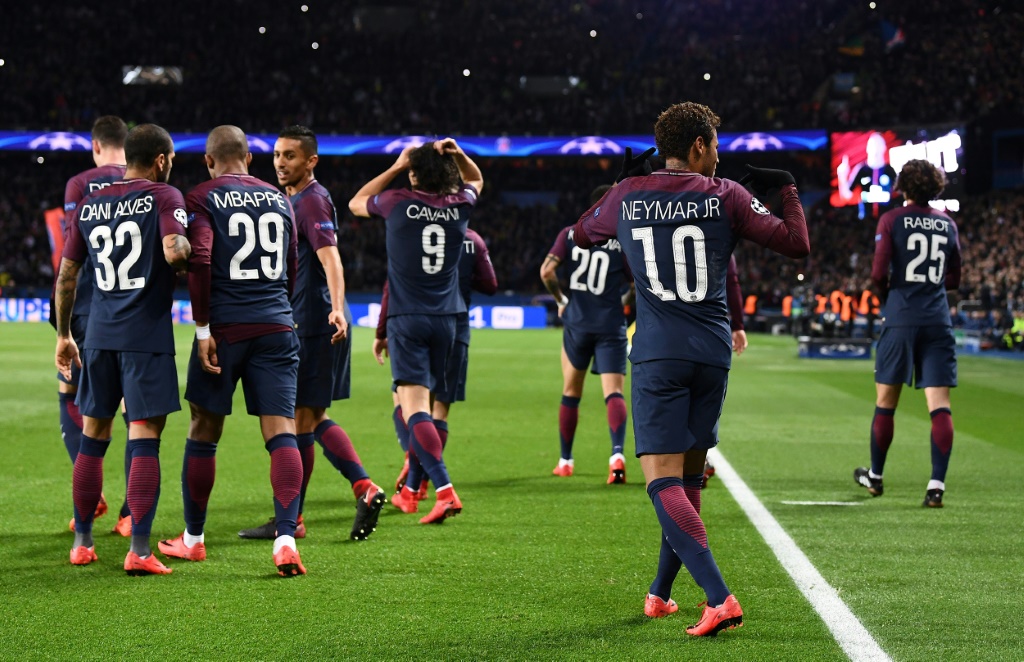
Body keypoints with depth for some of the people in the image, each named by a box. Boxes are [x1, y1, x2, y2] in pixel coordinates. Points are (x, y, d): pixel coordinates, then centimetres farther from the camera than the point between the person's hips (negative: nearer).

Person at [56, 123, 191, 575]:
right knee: (144, 439, -4)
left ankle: (82, 542, 21)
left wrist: (63, 335, 24)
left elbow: (66, 274, 15)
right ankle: (139, 550, -8)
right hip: (147, 335, -5)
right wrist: (189, 248, 3)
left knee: (92, 438, 14)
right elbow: (174, 251, -21)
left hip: (100, 335, 5)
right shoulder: (163, 197, -4)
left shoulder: (88, 205, 12)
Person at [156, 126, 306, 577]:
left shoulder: (203, 199, -1)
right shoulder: (279, 200, 14)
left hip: (225, 326, -3)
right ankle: (286, 538, -17)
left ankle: (193, 539, 23)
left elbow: (199, 261, -15)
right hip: (277, 326, 3)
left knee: (203, 434, 11)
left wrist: (203, 328, -11)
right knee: (281, 434, -3)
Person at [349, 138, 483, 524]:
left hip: (407, 319, -4)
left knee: (414, 406, -13)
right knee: (424, 402, 19)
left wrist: (396, 167, 16)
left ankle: (445, 490, -28)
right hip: (446, 319, 4)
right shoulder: (460, 205, 4)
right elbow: (476, 180, 29)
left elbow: (356, 203, 18)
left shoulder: (397, 203, -4)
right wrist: (458, 154, 10)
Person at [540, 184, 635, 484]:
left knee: (571, 393, 16)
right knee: (613, 393, -7)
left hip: (576, 323, 2)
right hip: (611, 326, -2)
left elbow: (546, 271, -6)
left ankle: (565, 461, 24)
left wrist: (561, 300, 10)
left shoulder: (570, 234, 2)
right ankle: (617, 453, -29)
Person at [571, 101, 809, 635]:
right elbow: (796, 244, 1)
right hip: (713, 352, 2)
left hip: (657, 355, -2)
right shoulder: (725, 196, 2)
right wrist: (787, 189, 17)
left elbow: (581, 235, 24)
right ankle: (660, 593, 28)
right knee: (688, 476, 17)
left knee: (663, 481, -8)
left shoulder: (626, 197, 4)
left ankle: (719, 598, -24)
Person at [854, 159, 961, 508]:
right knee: (939, 405, -2)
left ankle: (875, 476, 24)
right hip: (938, 319, 2)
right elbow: (954, 279, 15)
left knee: (885, 402, 11)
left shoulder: (892, 220, -2)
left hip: (901, 318, -2)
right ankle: (937, 484, -10)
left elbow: (878, 272, -8)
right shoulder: (948, 224, 9)